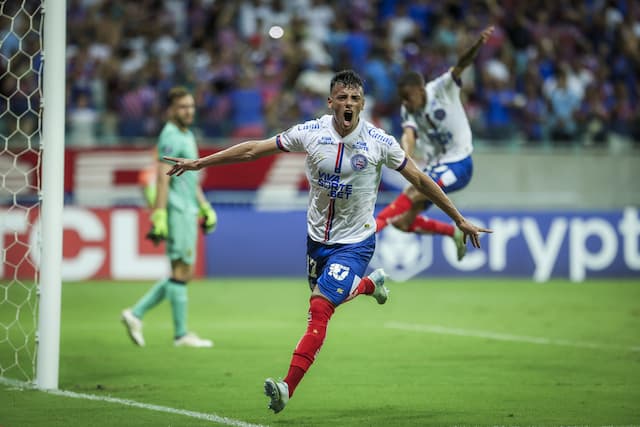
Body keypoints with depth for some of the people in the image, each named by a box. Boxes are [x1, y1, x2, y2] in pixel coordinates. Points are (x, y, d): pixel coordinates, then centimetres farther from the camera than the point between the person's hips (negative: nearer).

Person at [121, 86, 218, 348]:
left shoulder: (188, 136, 19)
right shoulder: (170, 137, -11)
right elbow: (162, 179, -18)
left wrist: (205, 208, 24)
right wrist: (159, 217, -23)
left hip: (188, 211, 10)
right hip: (176, 211, -10)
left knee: (183, 274, 10)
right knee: (182, 272, -6)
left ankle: (136, 314, 12)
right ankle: (181, 334, -1)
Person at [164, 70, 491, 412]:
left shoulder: (378, 141, -13)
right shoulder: (311, 133, -8)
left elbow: (419, 179, -2)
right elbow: (252, 150, -3)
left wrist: (460, 220, 1)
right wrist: (198, 163, -3)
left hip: (355, 241, -4)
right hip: (317, 237, 4)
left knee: (320, 308, -17)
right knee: (332, 296, 22)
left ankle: (288, 388, -19)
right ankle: (370, 283, 55)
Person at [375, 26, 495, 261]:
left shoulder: (442, 89, -11)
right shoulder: (408, 112, 0)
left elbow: (461, 65, -25)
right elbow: (409, 134, -18)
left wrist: (478, 44, -44)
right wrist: (407, 155, -41)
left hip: (458, 164, -7)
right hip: (434, 167, 7)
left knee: (410, 196, -26)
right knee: (404, 222, 3)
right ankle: (454, 233, 21)